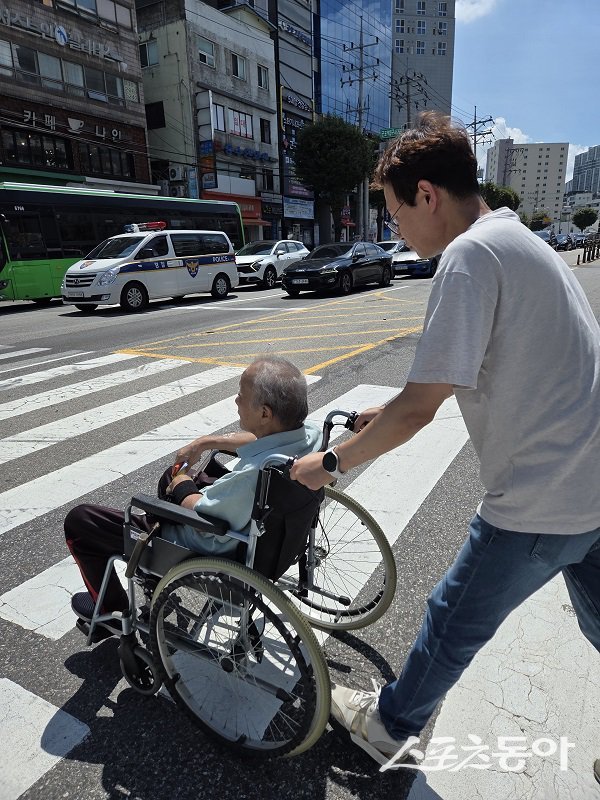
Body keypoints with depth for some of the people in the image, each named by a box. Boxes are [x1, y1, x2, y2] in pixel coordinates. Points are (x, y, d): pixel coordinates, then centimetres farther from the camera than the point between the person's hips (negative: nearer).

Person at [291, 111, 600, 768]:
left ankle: (389, 725, 38)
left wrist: (331, 462, -9)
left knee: (454, 619, 12)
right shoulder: (517, 238, 11)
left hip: (541, 499, -9)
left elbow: (419, 410, -23)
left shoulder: (468, 255, -20)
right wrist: (390, 412, 16)